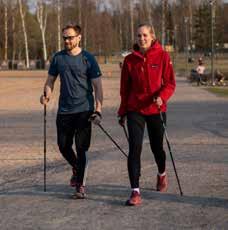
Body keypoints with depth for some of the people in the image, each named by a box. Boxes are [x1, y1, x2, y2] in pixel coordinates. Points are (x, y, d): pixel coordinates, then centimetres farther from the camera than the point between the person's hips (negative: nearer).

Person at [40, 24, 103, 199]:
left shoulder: (88, 59, -3)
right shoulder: (58, 58, 7)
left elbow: (97, 86, -3)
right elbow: (50, 81, 15)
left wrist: (98, 110, -11)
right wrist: (47, 94, -7)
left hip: (84, 110, -4)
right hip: (64, 110, 4)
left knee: (81, 148, -4)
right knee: (63, 146, 7)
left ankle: (80, 184, 6)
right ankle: (76, 169, 36)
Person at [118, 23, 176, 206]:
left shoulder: (162, 56, -4)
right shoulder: (130, 60, 1)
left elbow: (170, 83, -5)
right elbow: (125, 88, 8)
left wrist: (161, 96, -24)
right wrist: (123, 112, 11)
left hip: (156, 109, 0)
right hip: (135, 110, 1)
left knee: (157, 146, 14)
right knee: (134, 148, -11)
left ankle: (162, 174, 47)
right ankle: (135, 192, -11)